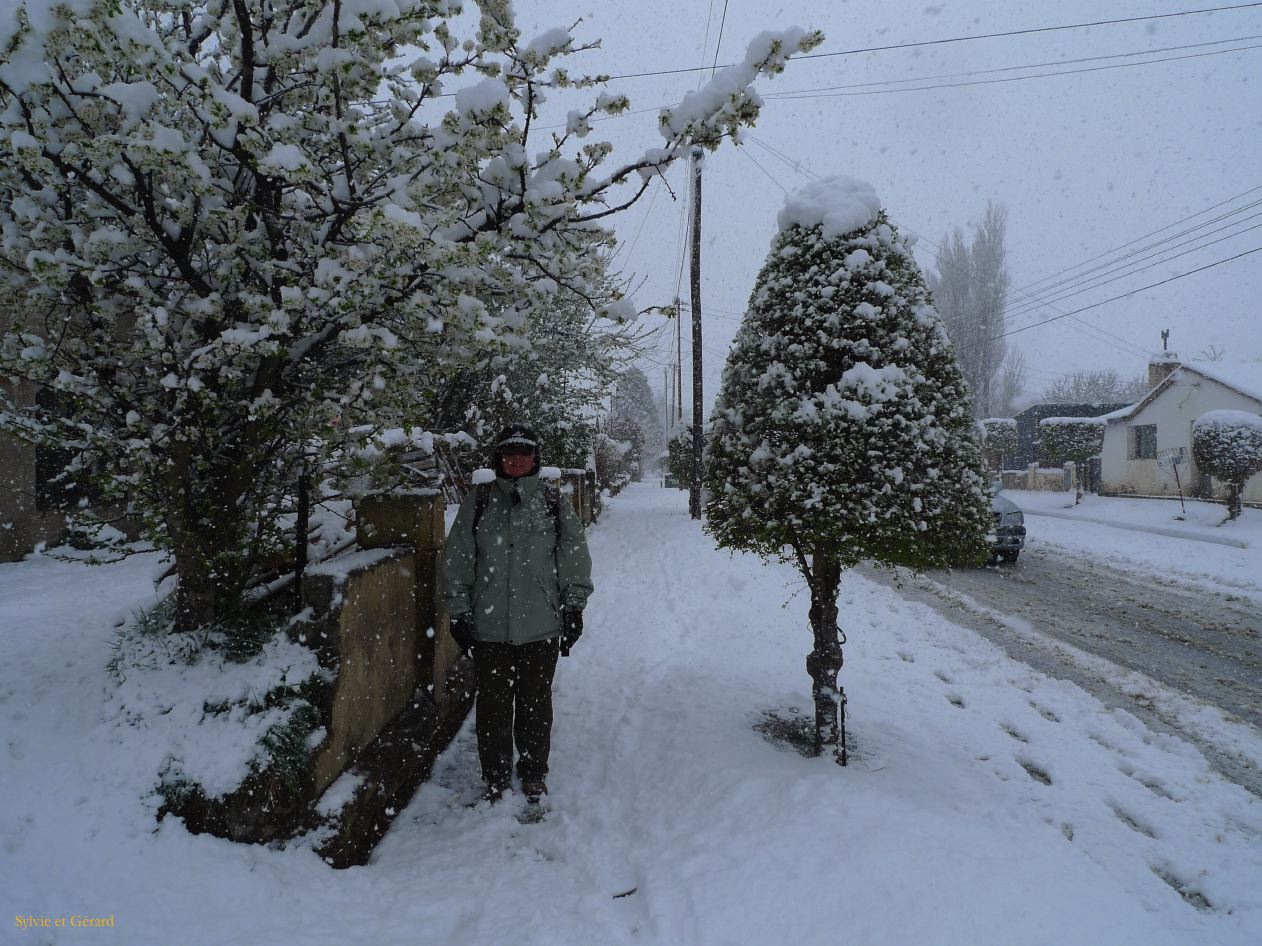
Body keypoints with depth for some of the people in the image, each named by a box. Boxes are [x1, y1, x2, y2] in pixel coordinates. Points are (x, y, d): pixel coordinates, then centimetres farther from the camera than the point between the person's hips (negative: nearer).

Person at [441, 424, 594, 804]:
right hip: (488, 627, 0)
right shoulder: (479, 501, 2)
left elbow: (575, 559, 6)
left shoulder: (554, 502, 3)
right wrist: (459, 611, 2)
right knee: (493, 703, 8)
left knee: (536, 703, 11)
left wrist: (573, 608, 4)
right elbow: (456, 560, 4)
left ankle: (534, 774, 29)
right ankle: (496, 778, 26)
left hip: (541, 627, 0)